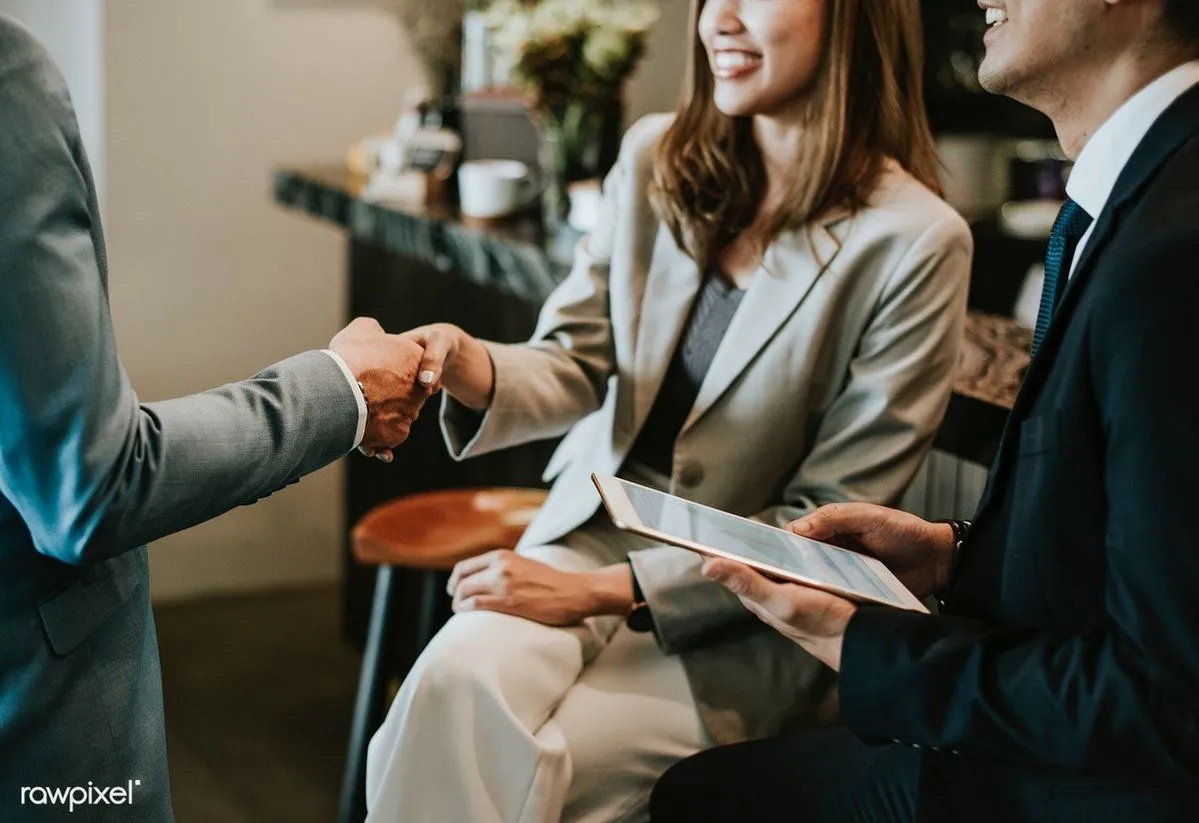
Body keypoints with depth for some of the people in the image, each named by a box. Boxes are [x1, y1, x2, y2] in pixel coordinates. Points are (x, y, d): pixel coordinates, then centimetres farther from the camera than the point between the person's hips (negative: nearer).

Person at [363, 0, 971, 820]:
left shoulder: (916, 241, -14)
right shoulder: (656, 157, 1)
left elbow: (831, 523, -12)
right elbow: (576, 366, 3)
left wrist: (604, 591, -18)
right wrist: (478, 373, -22)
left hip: (742, 620, -3)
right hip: (593, 526, 4)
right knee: (457, 680, -26)